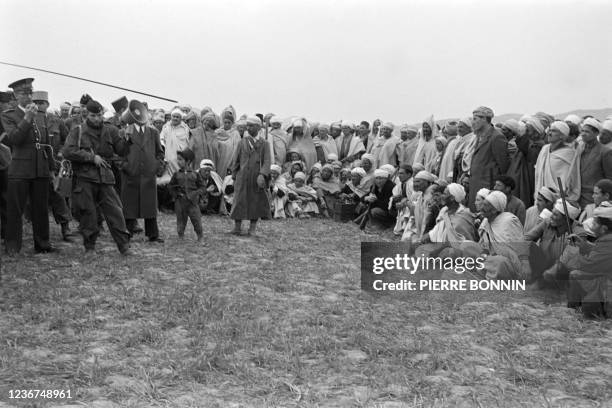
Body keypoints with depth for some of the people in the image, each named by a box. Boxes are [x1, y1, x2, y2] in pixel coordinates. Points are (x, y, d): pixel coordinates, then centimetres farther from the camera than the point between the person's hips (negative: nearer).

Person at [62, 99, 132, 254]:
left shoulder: (110, 131, 10)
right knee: (88, 214, 3)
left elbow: (122, 151, 8)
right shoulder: (78, 131, 2)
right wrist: (92, 157, -14)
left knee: (115, 211, -2)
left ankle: (124, 245, 5)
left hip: (105, 178, 2)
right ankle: (89, 246, 17)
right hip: (85, 179, -2)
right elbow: (67, 151, -11)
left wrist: (125, 139, -12)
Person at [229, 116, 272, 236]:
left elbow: (267, 161, -5)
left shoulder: (264, 144, 5)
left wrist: (262, 175, -19)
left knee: (256, 202, 4)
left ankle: (252, 228, 14)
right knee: (239, 201, -3)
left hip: (257, 178, -1)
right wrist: (234, 177, 6)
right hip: (242, 178, 1)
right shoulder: (242, 143, 9)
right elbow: (236, 161, 11)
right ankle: (237, 227, 4)